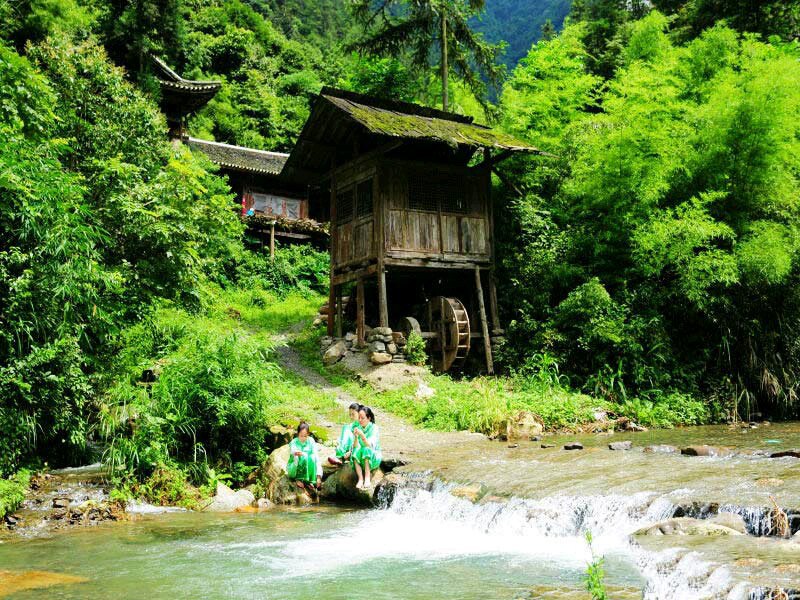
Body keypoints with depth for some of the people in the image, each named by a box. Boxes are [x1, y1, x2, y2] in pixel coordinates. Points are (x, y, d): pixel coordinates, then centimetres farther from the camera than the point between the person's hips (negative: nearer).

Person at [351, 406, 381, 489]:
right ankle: (360, 479, -35)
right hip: (361, 460, 3)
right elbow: (355, 447, -8)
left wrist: (362, 435, -36)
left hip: (374, 458, -3)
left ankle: (367, 478, -36)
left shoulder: (374, 428, -10)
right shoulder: (357, 428, 2)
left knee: (366, 450, -33)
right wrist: (356, 437, -26)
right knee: (356, 451, -28)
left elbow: (371, 446, -24)